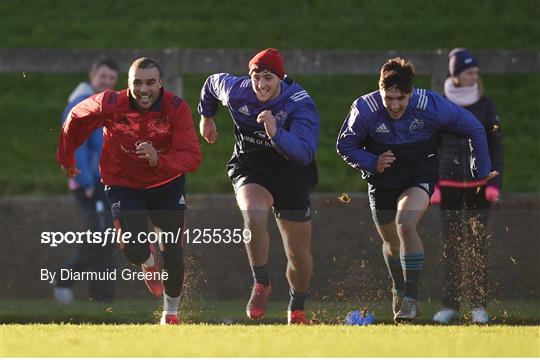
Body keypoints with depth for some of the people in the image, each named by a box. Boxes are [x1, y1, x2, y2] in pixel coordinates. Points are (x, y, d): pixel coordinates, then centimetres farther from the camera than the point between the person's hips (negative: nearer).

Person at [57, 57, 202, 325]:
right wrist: (66, 159, 12)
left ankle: (171, 310, 28)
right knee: (135, 250, -17)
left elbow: (192, 157, -29)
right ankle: (149, 261, 24)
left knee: (173, 252, 1)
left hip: (167, 184, 1)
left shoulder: (176, 109, -22)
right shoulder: (110, 105, -22)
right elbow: (76, 119, -1)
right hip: (123, 185, -1)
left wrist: (159, 160, -47)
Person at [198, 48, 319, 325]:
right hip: (249, 170, 1)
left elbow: (304, 153, -34)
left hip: (291, 178, -1)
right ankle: (261, 283, -13)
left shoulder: (301, 105, -24)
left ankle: (297, 309, 33)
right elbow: (212, 83, 11)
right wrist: (206, 117, 27)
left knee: (299, 257, 4)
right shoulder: (236, 91, -14)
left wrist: (276, 133, -49)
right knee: (255, 216, -34)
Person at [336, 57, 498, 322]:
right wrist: (373, 163, -22)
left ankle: (411, 297, -18)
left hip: (420, 177, -2)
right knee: (391, 243, 14)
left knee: (406, 225, -28)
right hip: (382, 181, 2)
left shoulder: (432, 106, -23)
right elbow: (345, 146, -4)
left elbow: (475, 130, -9)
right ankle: (398, 290, 45)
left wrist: (483, 172, -2)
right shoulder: (364, 110, -21)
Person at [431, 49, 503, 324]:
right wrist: (431, 185, 0)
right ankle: (450, 305, 4)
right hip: (448, 184, 0)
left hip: (478, 184, 0)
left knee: (478, 245, -2)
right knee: (451, 246, 1)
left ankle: (479, 306, 2)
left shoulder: (485, 105, 4)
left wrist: (495, 183, -3)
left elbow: (496, 146, 5)